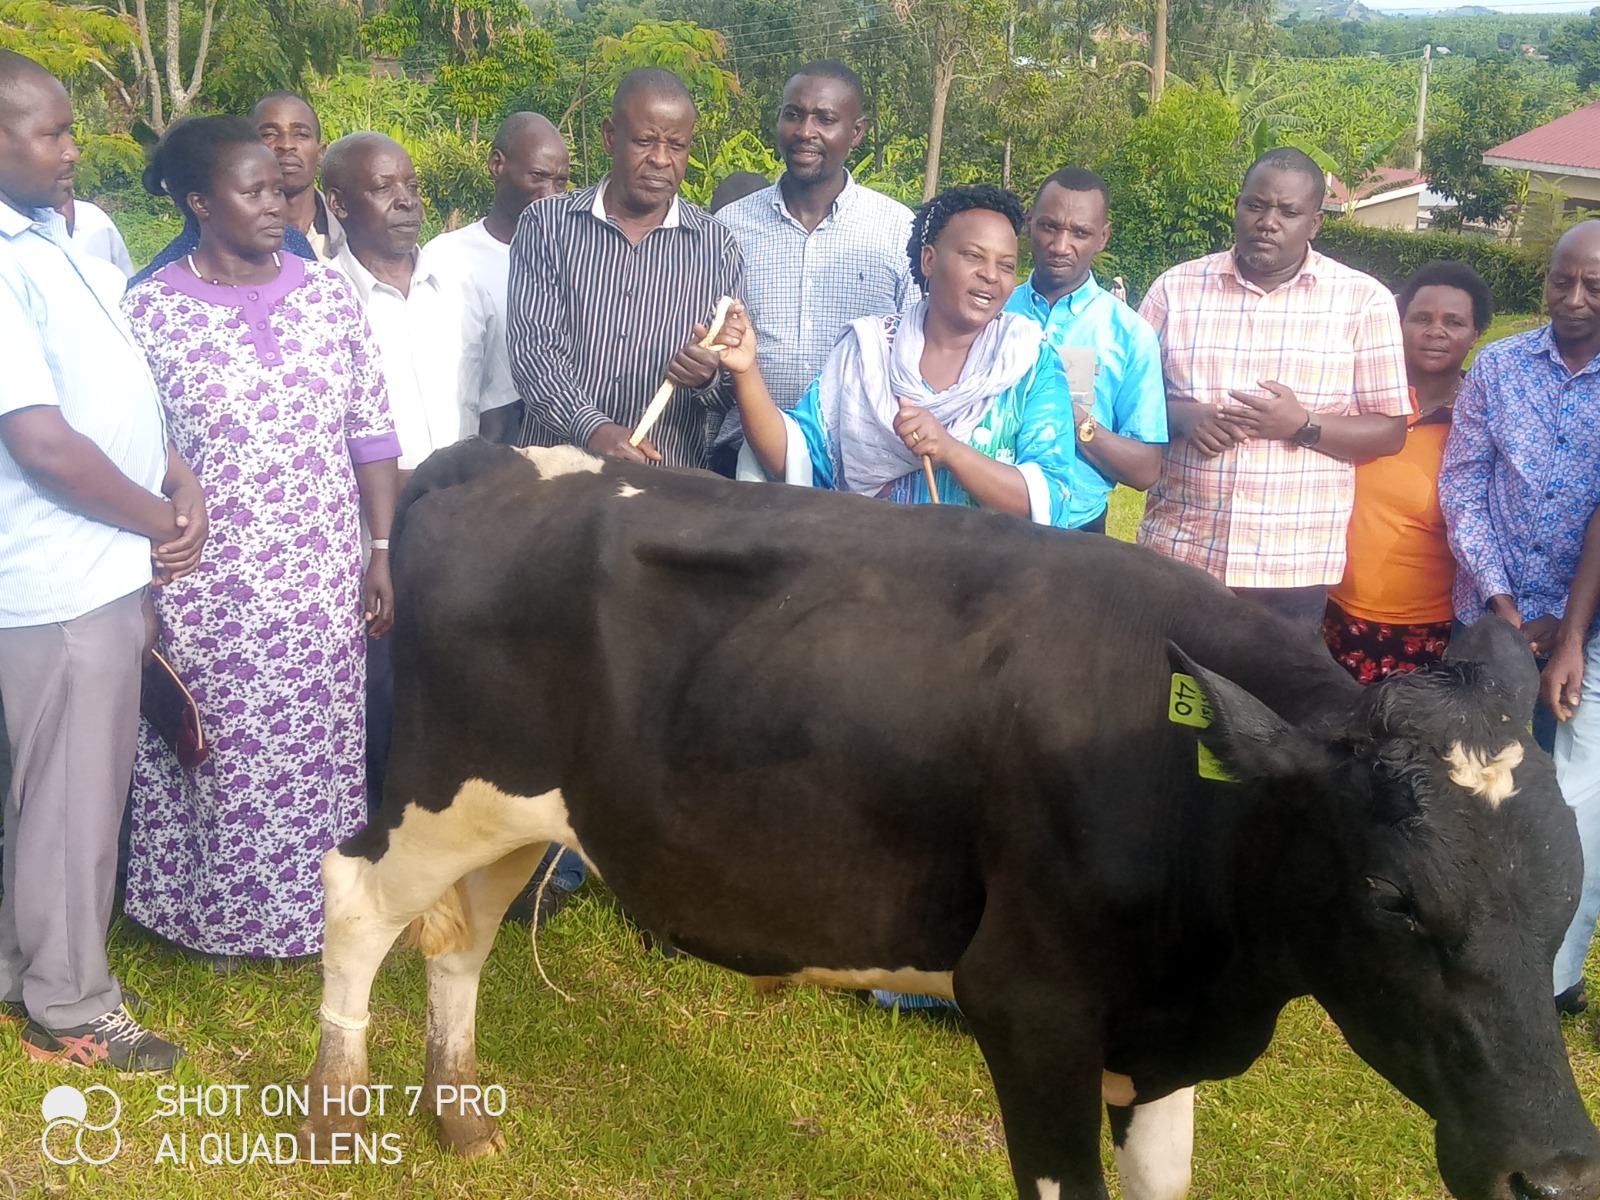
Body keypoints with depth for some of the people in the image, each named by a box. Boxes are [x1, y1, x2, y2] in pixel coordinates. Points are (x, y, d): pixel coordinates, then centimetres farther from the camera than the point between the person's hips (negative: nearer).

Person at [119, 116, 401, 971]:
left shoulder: (328, 292, 1)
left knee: (322, 747, 11)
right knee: (223, 755, 10)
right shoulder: (150, 309, -6)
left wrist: (382, 553, 1)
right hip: (210, 585, -2)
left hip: (322, 579, 2)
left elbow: (370, 433, 3)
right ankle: (222, 917, 30)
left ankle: (315, 905, 31)